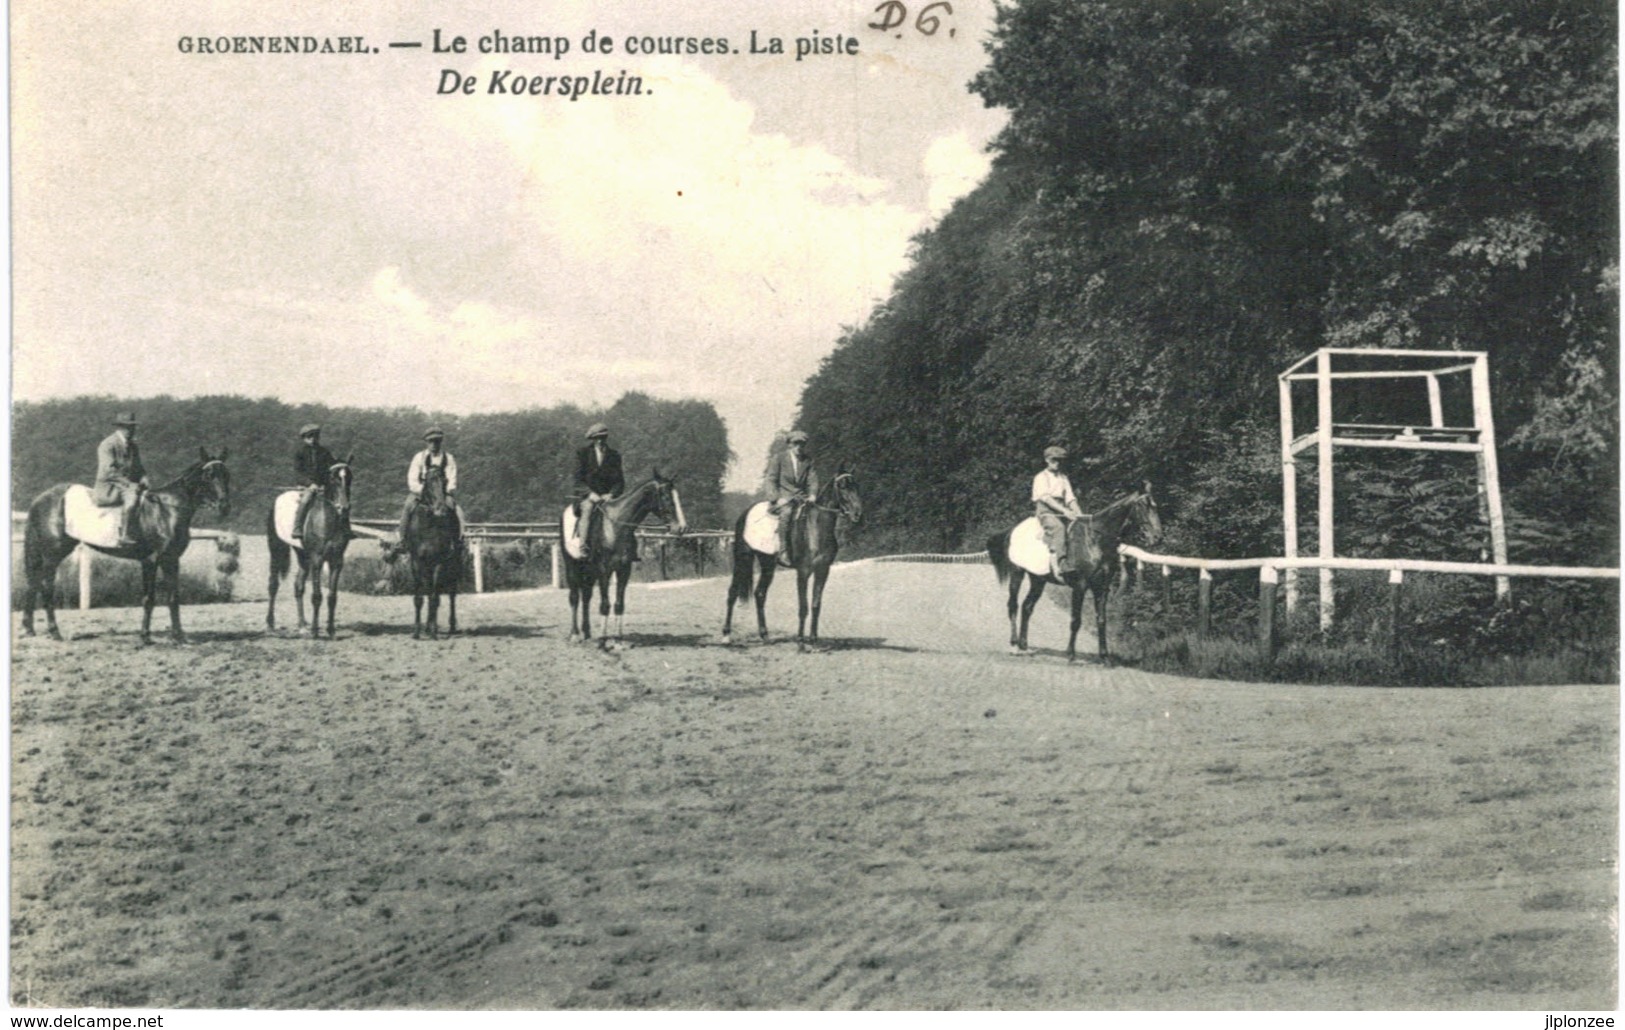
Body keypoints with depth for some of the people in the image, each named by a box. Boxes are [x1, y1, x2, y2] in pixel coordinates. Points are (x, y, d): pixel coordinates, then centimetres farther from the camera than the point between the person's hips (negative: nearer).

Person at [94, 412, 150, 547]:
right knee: (132, 496, -36)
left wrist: (144, 481, -3)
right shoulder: (107, 445, -9)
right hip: (107, 487, -8)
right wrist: (129, 484, -25)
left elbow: (138, 469, 19)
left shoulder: (133, 447, 16)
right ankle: (124, 536, -37)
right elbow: (108, 471, -19)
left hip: (129, 484, 8)